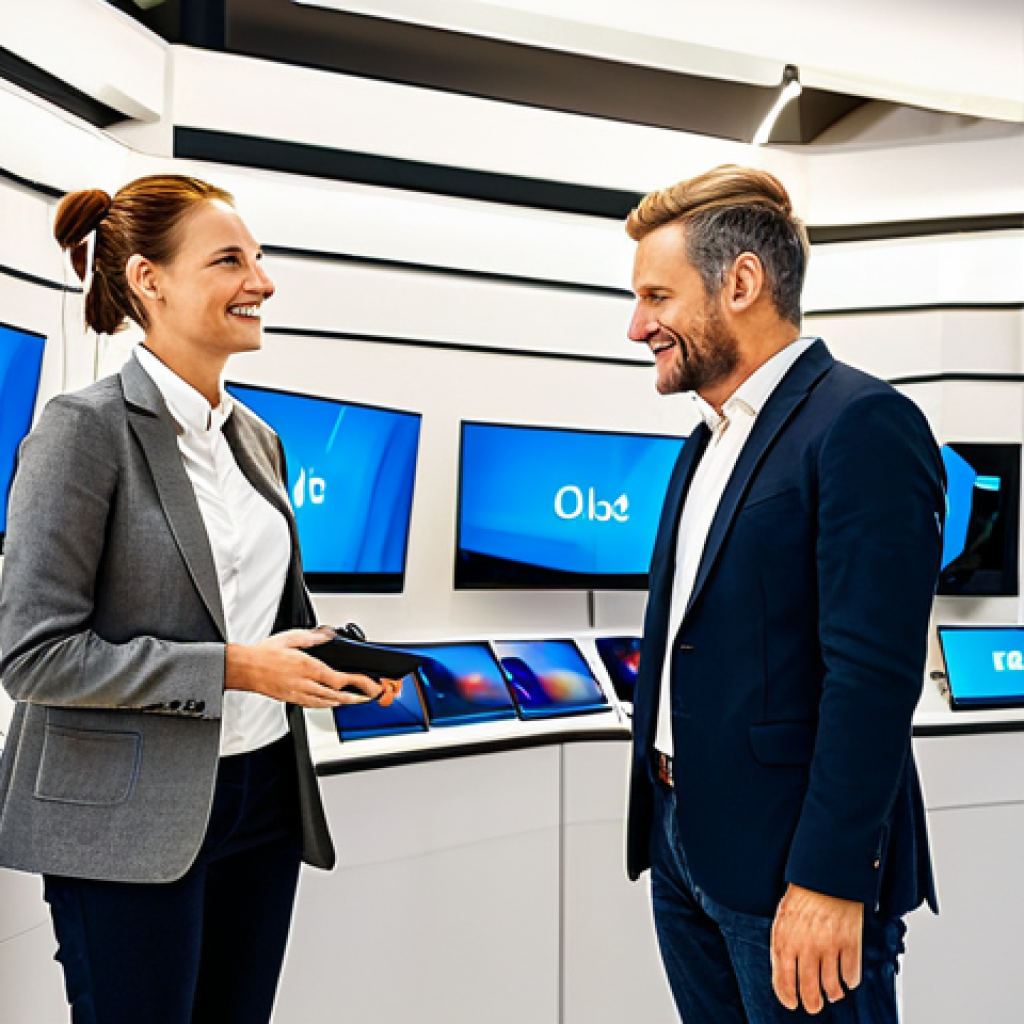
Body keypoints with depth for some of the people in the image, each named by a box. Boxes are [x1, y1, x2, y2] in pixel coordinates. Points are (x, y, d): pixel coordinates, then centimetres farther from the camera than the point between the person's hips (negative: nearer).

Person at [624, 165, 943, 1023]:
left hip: (792, 865, -8)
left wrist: (829, 883, -22)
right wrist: (665, 820, 16)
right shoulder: (709, 440, 12)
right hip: (683, 840, 8)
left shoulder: (864, 427, -16)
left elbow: (873, 676, -22)